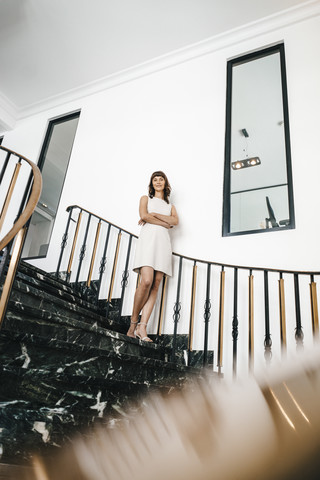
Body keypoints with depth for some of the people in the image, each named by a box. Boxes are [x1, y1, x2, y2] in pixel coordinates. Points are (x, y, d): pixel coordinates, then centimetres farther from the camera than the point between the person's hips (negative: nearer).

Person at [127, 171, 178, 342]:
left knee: (155, 286, -10)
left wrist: (154, 214, -2)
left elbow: (175, 221, 6)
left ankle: (142, 327, -15)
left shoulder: (170, 206, 28)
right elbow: (143, 215, -1)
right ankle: (133, 322, -8)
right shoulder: (145, 198, 21)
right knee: (146, 281, -22)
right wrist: (165, 223, 2)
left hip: (163, 242, 3)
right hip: (148, 239, -3)